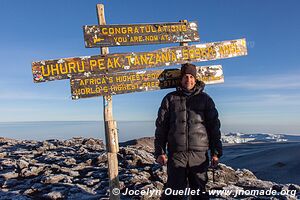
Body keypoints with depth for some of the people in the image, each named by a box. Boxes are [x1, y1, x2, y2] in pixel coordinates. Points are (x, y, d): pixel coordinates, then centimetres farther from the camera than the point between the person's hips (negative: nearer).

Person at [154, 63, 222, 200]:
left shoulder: (205, 99, 10)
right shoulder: (170, 98, 9)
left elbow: (214, 126, 8)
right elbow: (161, 126, 5)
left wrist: (216, 152, 1)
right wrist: (160, 152, -3)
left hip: (200, 154, 1)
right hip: (176, 154, -1)